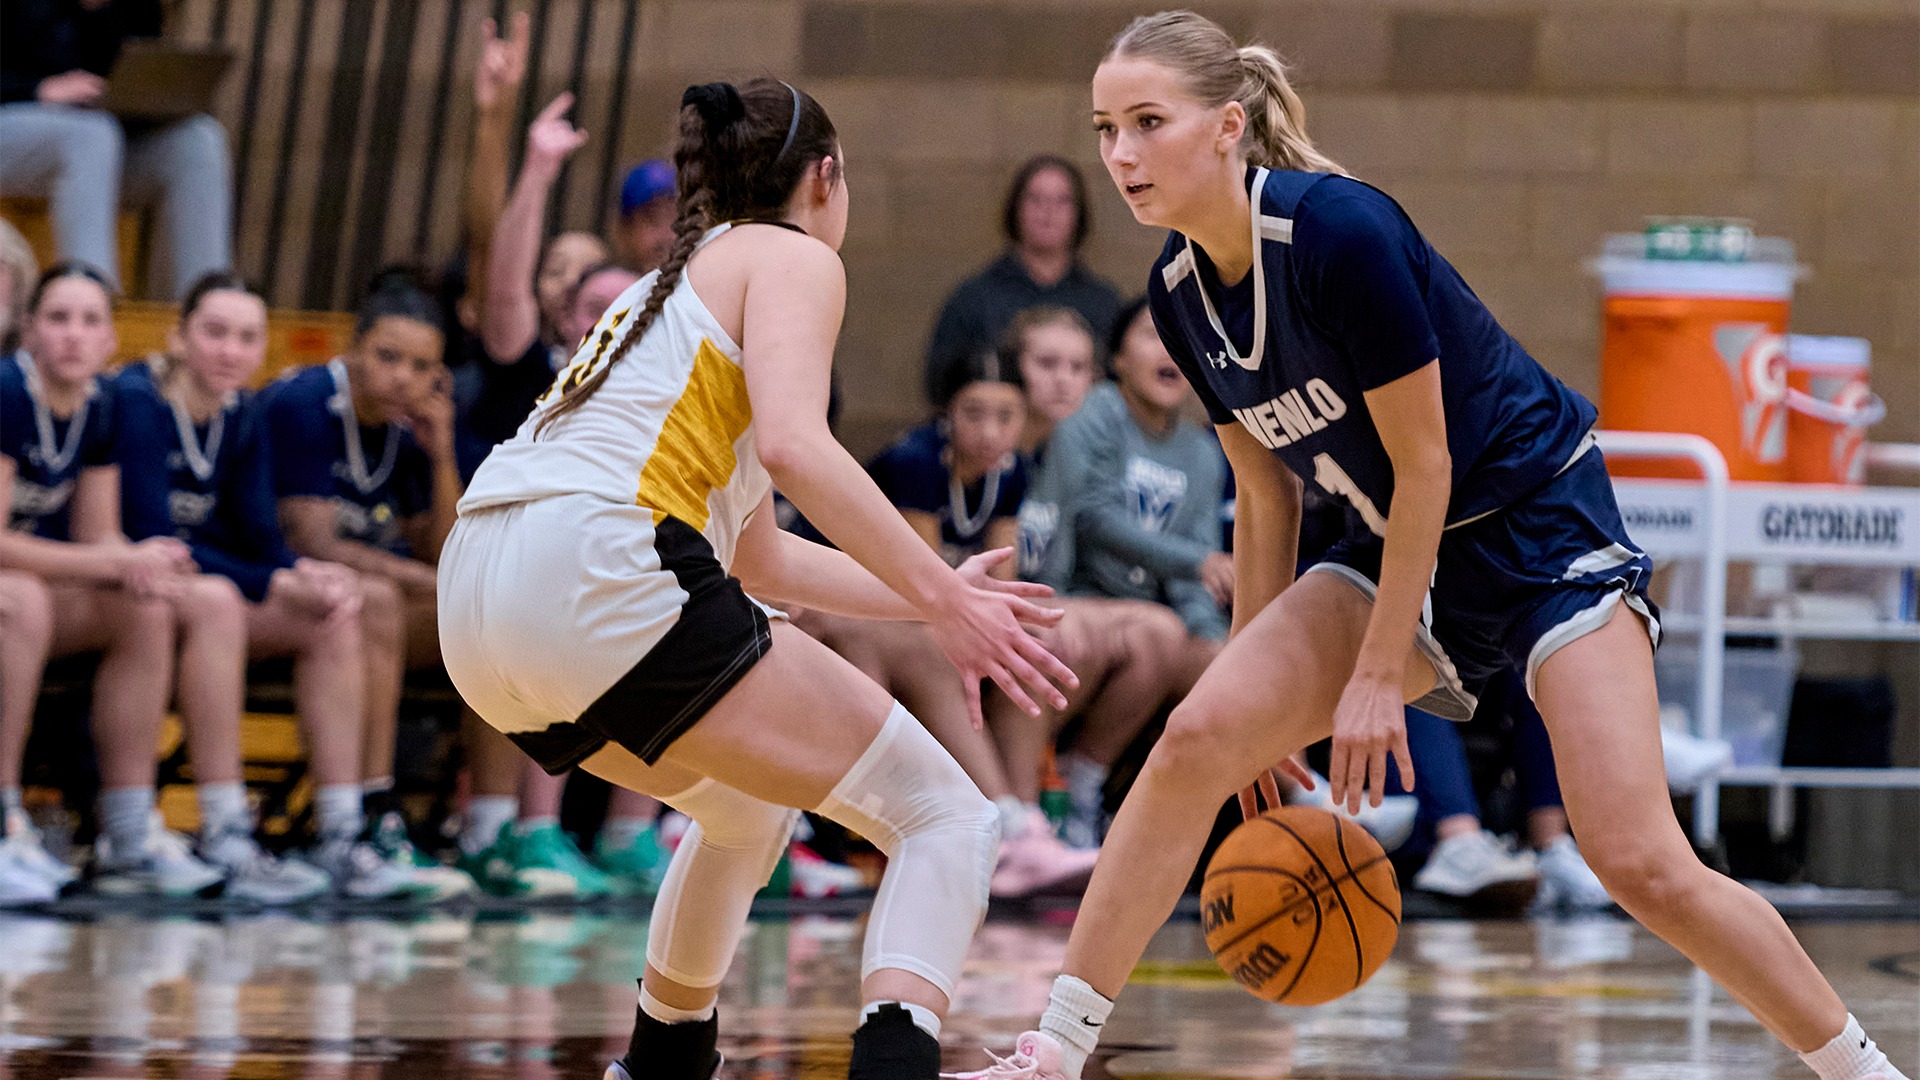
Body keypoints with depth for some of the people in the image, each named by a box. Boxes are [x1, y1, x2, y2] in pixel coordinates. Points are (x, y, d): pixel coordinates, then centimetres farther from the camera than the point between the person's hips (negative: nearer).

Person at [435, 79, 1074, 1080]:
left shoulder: (669, 285, 33)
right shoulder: (792, 258, 9)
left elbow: (758, 558, 38)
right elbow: (792, 445, -12)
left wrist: (930, 591, 42)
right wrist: (941, 600, -11)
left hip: (476, 600, 9)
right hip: (600, 572, -9)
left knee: (746, 803, 35)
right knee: (947, 815, -5)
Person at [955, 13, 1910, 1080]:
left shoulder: (1340, 232, -25)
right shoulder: (1180, 292, -3)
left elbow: (1424, 467, -20)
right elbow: (1267, 499, 8)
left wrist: (1377, 677, -16)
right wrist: (1273, 695, 10)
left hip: (1543, 528, -7)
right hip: (1406, 552, 7)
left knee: (1644, 866, -17)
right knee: (1199, 737, -12)